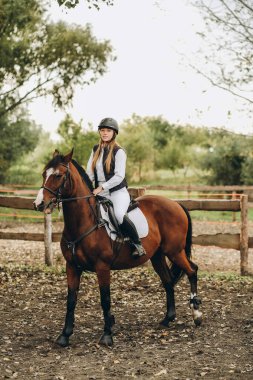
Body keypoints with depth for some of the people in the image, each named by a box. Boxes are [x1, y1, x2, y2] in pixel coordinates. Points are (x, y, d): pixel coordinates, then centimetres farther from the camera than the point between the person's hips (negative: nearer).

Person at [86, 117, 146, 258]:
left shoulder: (119, 152, -5)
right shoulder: (95, 150, 13)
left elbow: (119, 176, -13)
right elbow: (89, 173, 11)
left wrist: (102, 187, -20)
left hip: (118, 192, -6)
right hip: (100, 193, 6)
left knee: (119, 214, -33)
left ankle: (138, 245, -19)